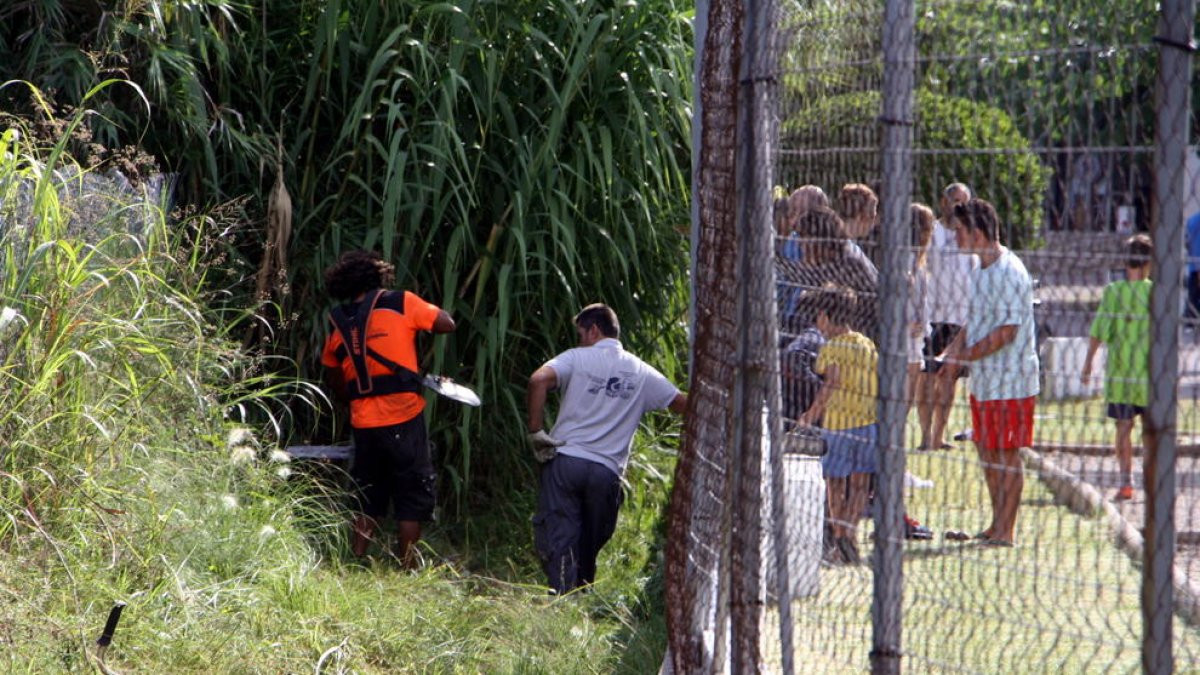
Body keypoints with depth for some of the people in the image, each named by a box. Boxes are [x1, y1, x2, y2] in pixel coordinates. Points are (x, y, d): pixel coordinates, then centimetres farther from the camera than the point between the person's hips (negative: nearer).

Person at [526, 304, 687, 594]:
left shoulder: (577, 358, 2)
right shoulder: (642, 372, 12)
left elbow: (539, 380, -15)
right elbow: (682, 404, 12)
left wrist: (535, 430, -10)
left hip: (564, 461, -3)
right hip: (607, 472, 3)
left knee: (559, 538, -6)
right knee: (589, 546, 14)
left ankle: (562, 597, -21)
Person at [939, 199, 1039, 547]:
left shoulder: (1010, 273, -18)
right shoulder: (980, 270, 12)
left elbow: (1007, 331, -22)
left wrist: (965, 356, -21)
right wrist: (952, 355, 8)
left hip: (1011, 382, -9)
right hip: (982, 380, 9)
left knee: (1007, 454, -2)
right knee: (988, 452, 13)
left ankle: (1006, 531, 3)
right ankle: (996, 524, 23)